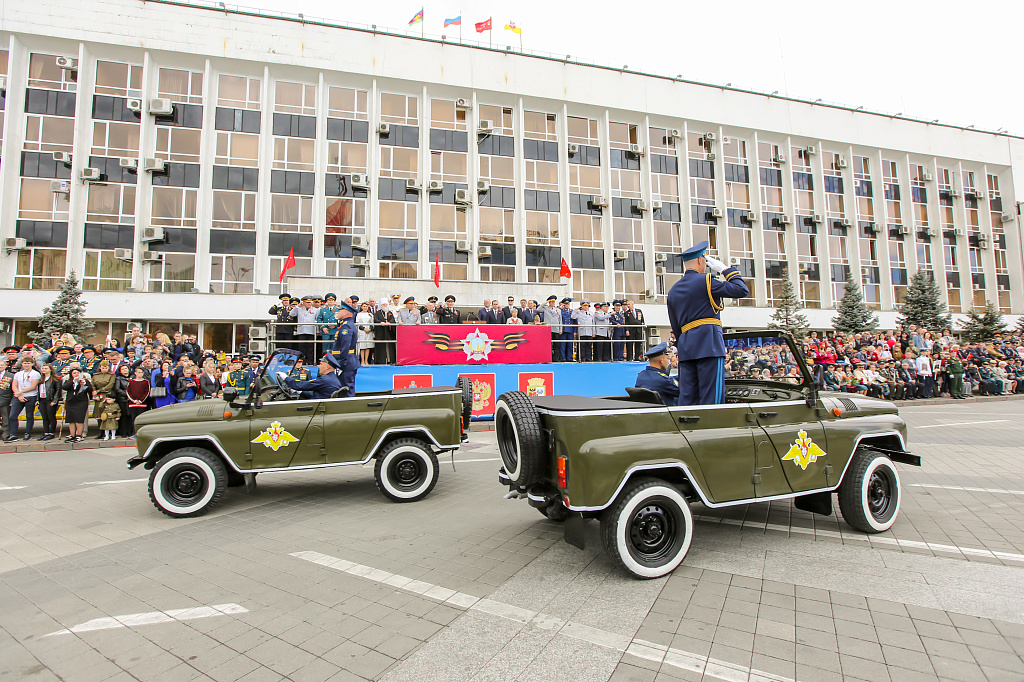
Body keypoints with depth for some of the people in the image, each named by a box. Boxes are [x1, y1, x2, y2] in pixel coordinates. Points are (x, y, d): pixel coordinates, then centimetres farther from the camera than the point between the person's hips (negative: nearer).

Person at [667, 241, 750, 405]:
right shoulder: (705, 281, -4)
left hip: (685, 345, 7)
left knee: (687, 398, 5)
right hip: (708, 344, -7)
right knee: (711, 398, -6)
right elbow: (742, 290, -5)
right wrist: (725, 269, 6)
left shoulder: (673, 290, 18)